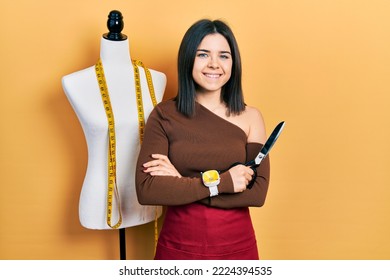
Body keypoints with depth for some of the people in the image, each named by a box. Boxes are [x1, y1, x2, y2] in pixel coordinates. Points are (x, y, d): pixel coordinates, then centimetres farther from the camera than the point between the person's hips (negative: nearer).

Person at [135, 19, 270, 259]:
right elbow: (146, 190, -16)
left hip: (237, 246, 1)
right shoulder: (164, 115, -8)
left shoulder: (250, 117, -6)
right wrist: (221, 182, -21)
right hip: (179, 246, -1)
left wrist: (180, 184, -17)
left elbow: (257, 192, -13)